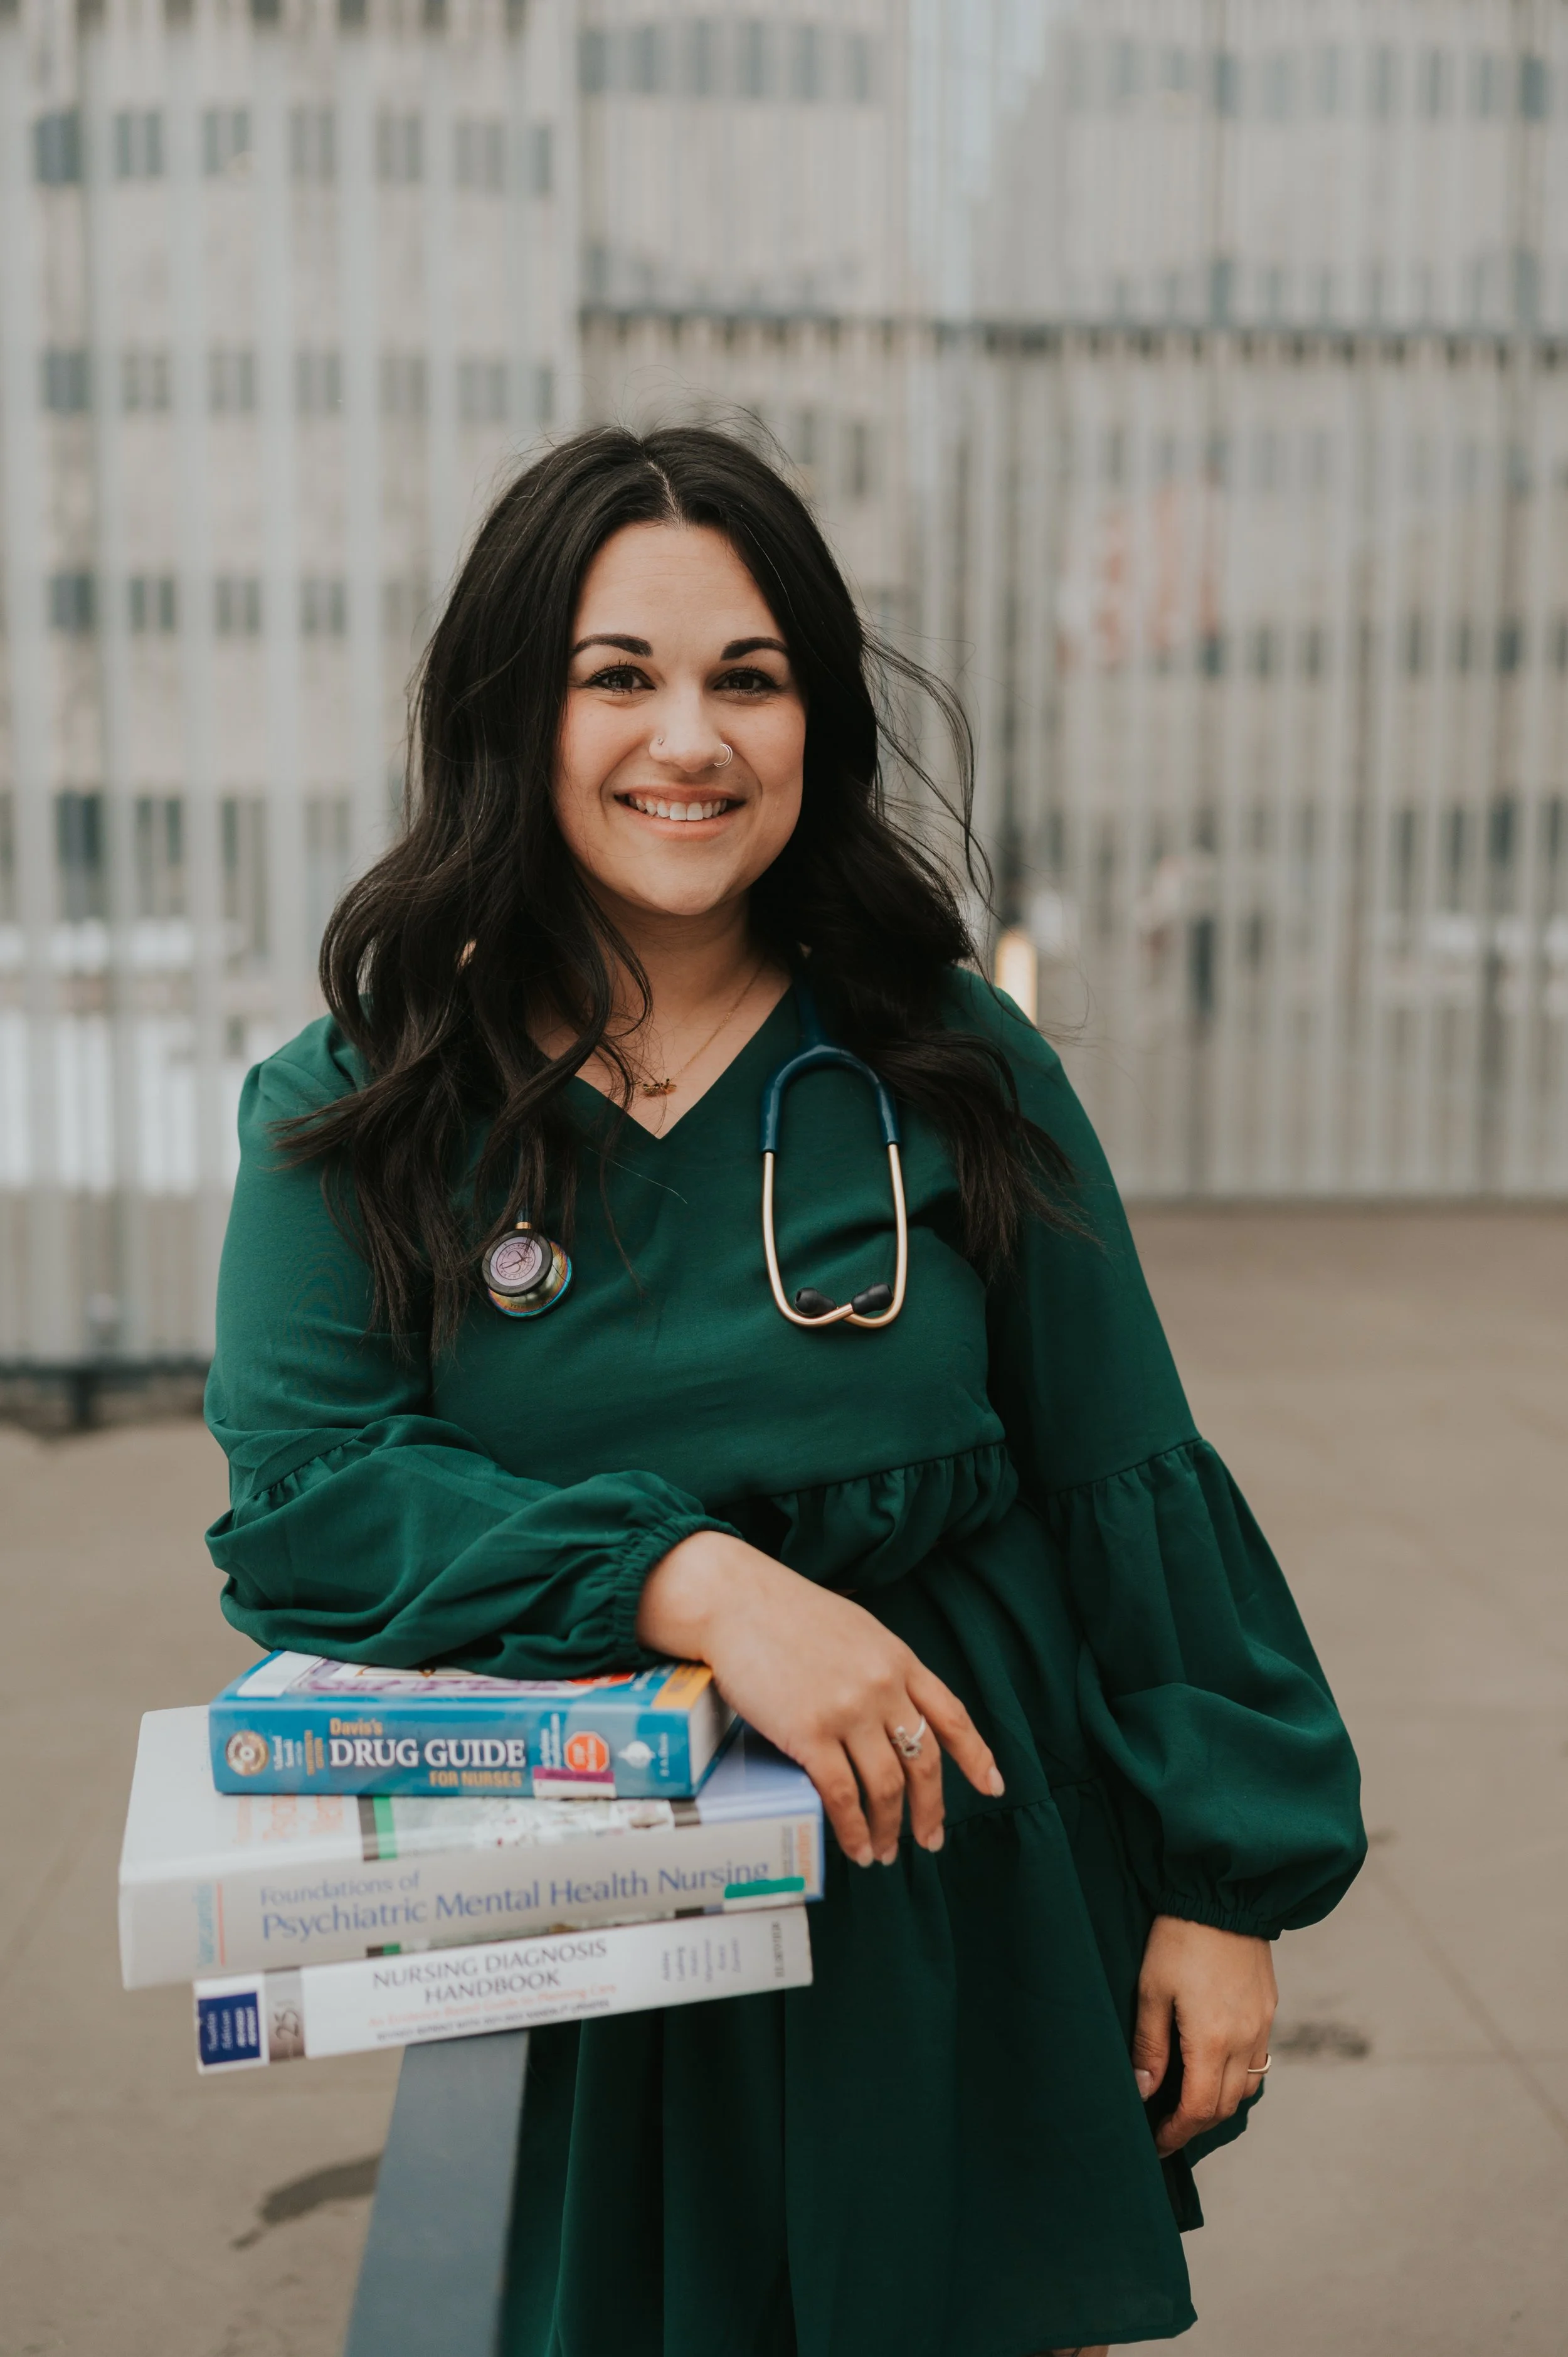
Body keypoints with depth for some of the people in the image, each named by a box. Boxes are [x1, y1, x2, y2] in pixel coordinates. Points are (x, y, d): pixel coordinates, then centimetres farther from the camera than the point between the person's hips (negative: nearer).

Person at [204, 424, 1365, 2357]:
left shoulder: (953, 1070, -2)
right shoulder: (356, 1112, -3)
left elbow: (1132, 1495, 0)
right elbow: (297, 1486, -14)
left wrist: (1225, 1886, -3)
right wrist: (693, 1581, -26)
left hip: (966, 1906, 1)